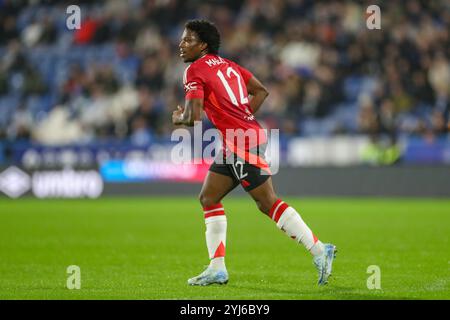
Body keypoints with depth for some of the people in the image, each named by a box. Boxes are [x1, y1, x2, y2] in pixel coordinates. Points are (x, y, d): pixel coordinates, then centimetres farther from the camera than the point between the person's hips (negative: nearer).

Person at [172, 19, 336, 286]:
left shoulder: (195, 70, -10)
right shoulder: (227, 64, 17)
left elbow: (194, 117, -18)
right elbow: (261, 91, 19)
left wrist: (178, 118, 4)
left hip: (243, 143, -10)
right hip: (233, 145, 10)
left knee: (268, 203, -6)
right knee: (208, 199, 10)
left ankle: (320, 251, -3)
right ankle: (217, 269, 10)